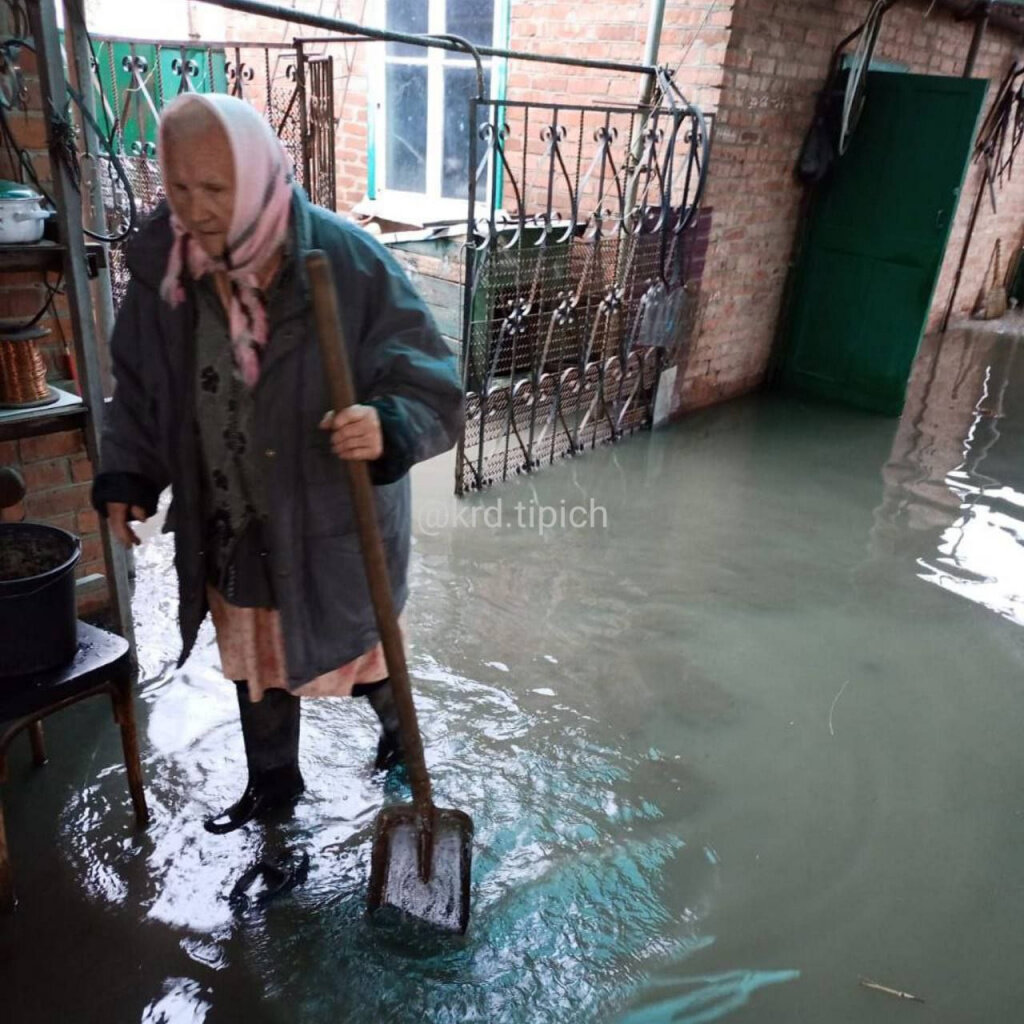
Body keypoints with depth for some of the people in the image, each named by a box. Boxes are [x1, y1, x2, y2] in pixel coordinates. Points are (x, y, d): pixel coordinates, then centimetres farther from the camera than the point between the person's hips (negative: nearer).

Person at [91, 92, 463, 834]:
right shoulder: (165, 264, -7)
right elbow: (139, 383, 7)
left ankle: (399, 722, 51)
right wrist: (126, 477, 0)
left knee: (350, 649, 17)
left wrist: (388, 426, -41)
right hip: (229, 524, 5)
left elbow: (429, 379, -20)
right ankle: (273, 779, 49)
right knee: (255, 658, 22)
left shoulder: (347, 262, -22)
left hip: (329, 520, -4)